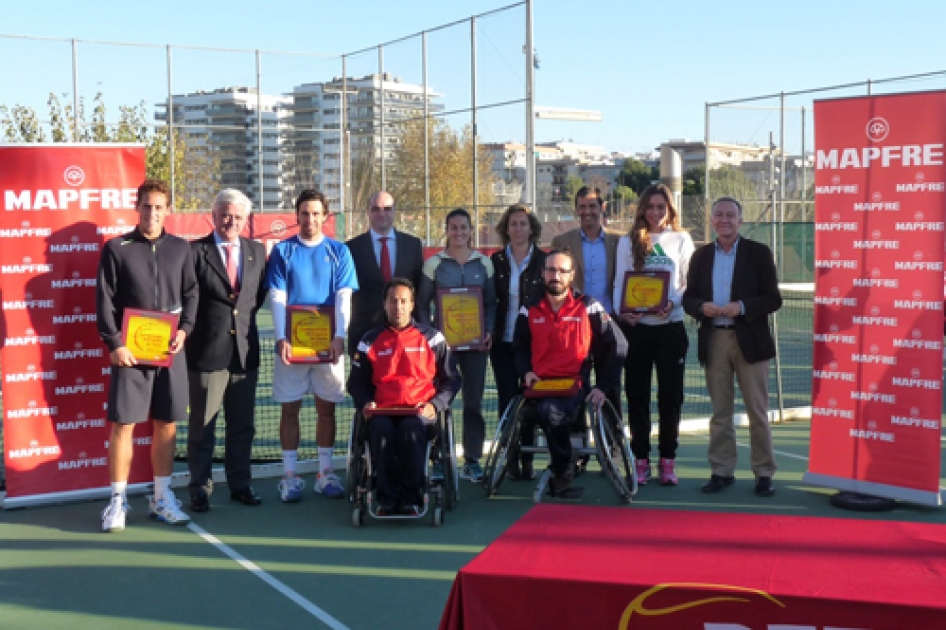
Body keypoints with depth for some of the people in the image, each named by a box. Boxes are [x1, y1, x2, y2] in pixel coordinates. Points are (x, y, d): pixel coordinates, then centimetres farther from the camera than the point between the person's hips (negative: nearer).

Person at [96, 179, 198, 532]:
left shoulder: (181, 248, 9)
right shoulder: (116, 248, 1)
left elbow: (191, 294, 9)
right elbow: (104, 301, -2)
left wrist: (184, 329, -6)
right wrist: (113, 344, -11)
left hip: (170, 350, 3)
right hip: (130, 350, -2)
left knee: (166, 423, 7)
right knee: (123, 423, -2)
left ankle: (161, 497, 17)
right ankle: (118, 500, 7)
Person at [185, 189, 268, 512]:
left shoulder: (257, 251, 9)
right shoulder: (195, 251, -5)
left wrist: (246, 313, 5)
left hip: (246, 351, 4)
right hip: (207, 351, -4)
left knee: (243, 425, 11)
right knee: (202, 425, 4)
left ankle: (240, 485, 22)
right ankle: (200, 488, 14)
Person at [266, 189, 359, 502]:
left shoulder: (339, 251, 5)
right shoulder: (282, 250, 3)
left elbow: (344, 296, -2)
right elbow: (277, 297, -2)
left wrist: (340, 336, -14)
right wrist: (281, 338, -13)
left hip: (328, 343, 1)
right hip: (292, 343, 0)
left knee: (326, 407, 6)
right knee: (290, 408, 3)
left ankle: (325, 473, 16)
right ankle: (290, 475, 10)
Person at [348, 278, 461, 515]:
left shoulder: (432, 338, 14)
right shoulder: (370, 340, 17)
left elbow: (451, 379, 13)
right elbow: (356, 382, 20)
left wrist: (434, 405, -5)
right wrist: (365, 403, -1)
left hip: (420, 411, -1)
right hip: (382, 411, 1)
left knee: (411, 429, -36)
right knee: (381, 429, -35)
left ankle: (411, 498, -25)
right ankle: (387, 498, -25)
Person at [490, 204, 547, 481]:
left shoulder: (543, 261, 3)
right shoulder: (496, 260, 6)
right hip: (503, 342, 1)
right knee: (507, 399, -2)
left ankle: (527, 459, 12)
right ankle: (511, 460, 5)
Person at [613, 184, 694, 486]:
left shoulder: (681, 240, 8)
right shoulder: (628, 242, 9)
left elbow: (690, 283, 3)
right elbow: (619, 282, 5)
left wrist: (674, 304, -16)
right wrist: (620, 311, -13)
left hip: (670, 326, 0)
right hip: (636, 326, 1)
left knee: (671, 394, 2)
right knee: (637, 394, 3)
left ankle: (667, 459, 11)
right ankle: (641, 459, 12)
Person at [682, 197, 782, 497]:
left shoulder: (759, 253, -1)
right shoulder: (701, 256, 8)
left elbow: (773, 299, -5)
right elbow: (688, 298, 8)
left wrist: (742, 307, -20)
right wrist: (702, 307, -14)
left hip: (749, 340, -3)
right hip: (713, 340, 3)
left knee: (757, 411, 3)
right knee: (720, 411, 8)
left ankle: (764, 473, 11)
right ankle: (722, 471, 16)